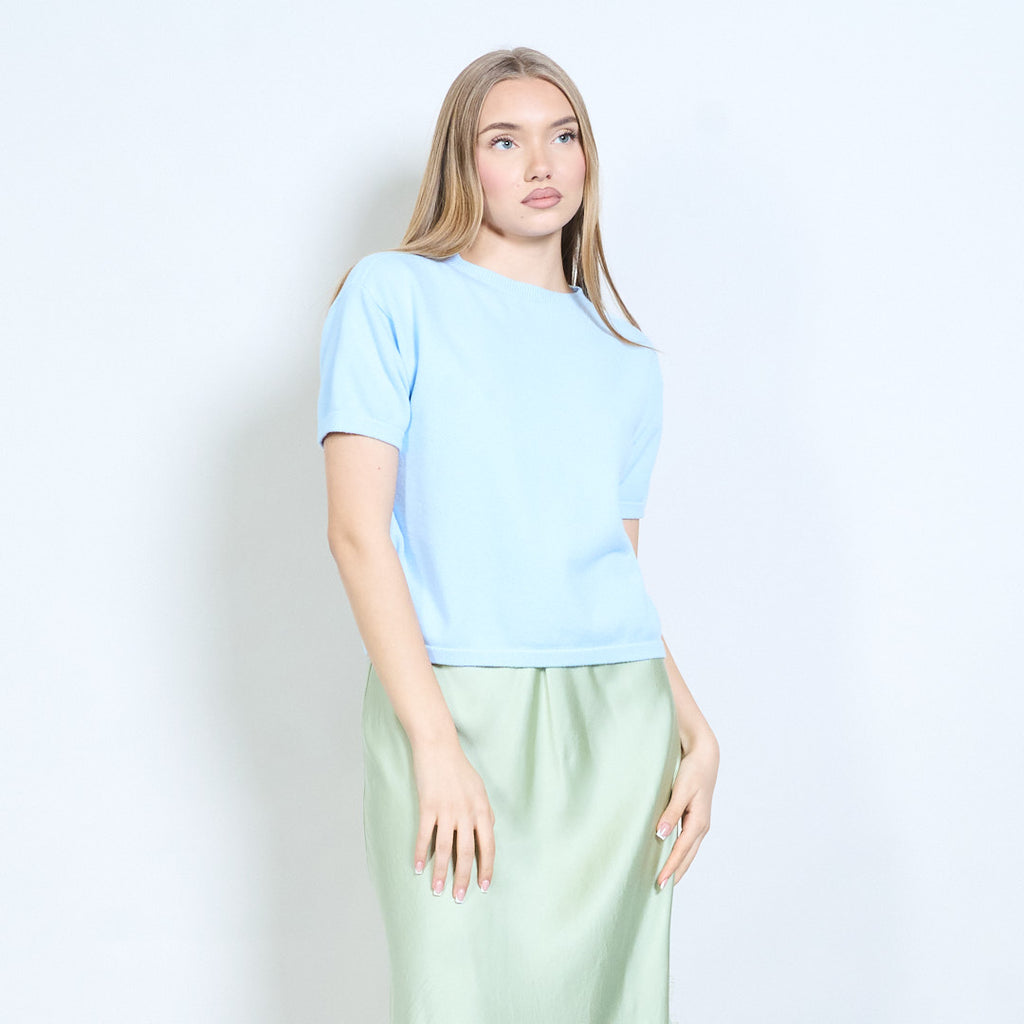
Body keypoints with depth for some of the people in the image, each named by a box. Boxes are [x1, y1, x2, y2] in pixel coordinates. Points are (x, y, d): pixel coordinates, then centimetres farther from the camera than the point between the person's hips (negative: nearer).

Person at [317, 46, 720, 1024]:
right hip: (455, 711, -4)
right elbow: (357, 528, -7)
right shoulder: (394, 296, 2)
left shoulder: (626, 359, 16)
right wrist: (437, 745, -15)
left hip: (619, 722, 4)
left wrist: (696, 733, 2)